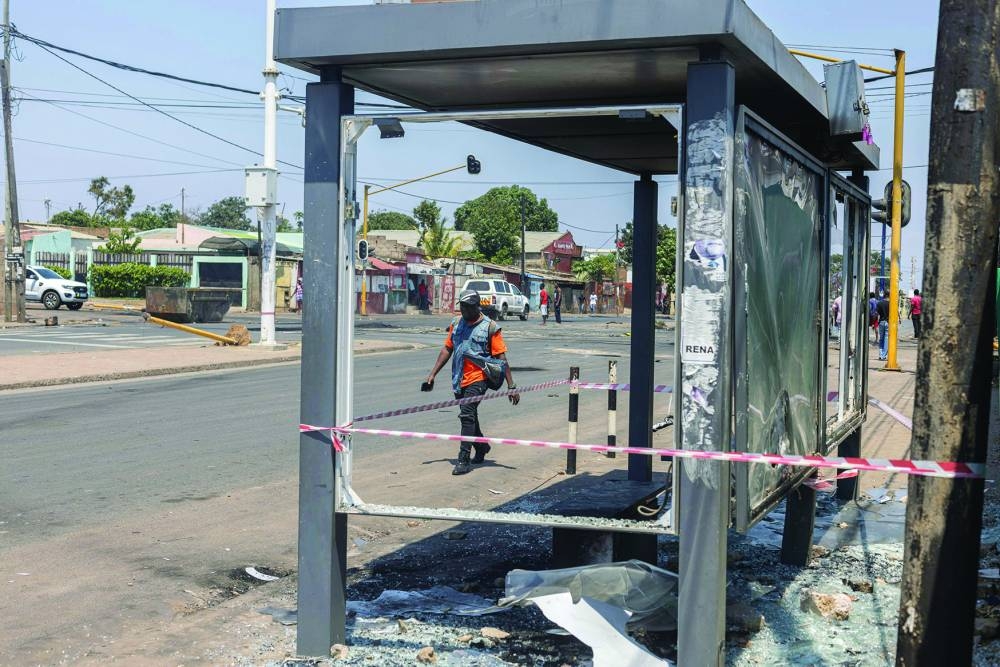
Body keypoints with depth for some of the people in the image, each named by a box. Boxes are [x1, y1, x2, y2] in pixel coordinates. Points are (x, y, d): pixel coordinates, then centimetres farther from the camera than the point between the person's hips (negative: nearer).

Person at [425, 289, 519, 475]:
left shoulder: (489, 327, -6)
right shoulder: (456, 323, 11)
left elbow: (501, 358, -6)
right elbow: (447, 350, 15)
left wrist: (511, 386, -9)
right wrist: (432, 374, 10)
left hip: (477, 379, -6)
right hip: (459, 381, 6)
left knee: (467, 416, -16)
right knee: (469, 416, 19)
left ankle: (464, 459, -13)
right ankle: (481, 447, 42)